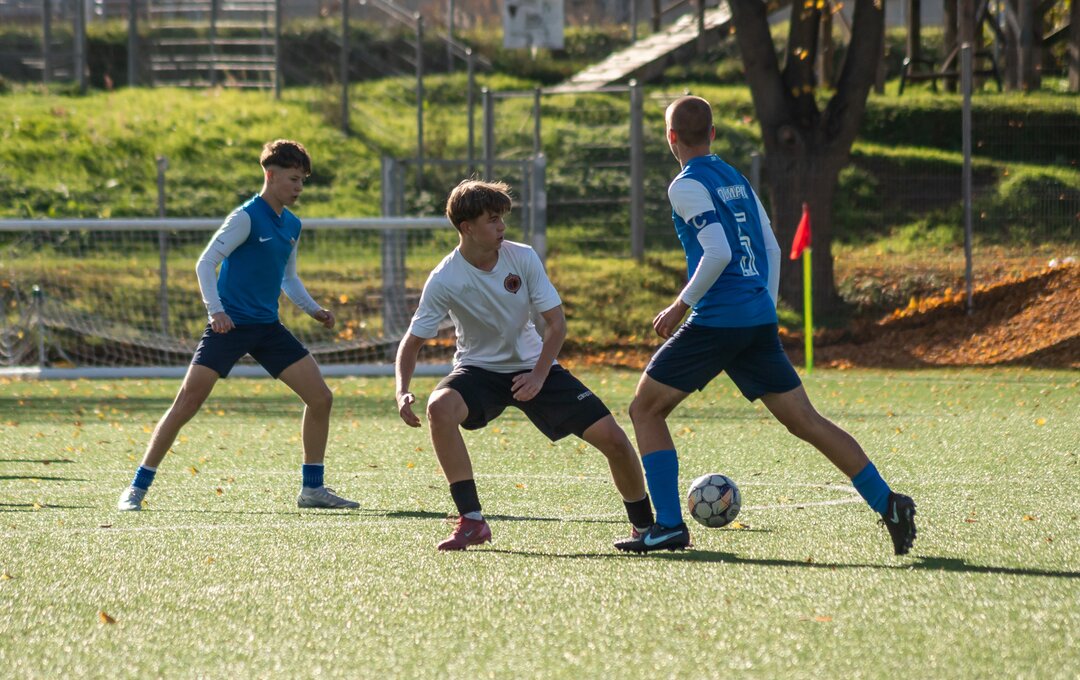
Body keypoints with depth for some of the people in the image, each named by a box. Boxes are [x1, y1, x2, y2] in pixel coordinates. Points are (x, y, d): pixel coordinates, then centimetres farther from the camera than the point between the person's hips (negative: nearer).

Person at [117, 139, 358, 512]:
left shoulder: (292, 226, 12)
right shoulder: (247, 217, -11)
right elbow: (205, 263, -14)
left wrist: (314, 310, 11)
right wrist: (215, 310, -25)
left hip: (267, 328, 7)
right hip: (230, 325, -7)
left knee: (320, 397, 0)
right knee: (187, 403, -14)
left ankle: (313, 488, 12)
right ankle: (137, 487, -7)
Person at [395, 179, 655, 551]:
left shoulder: (522, 258, -13)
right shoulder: (444, 280, -18)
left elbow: (556, 323, -9)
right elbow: (412, 341, -12)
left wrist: (539, 377, -23)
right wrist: (402, 390, -30)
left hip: (534, 367, 2)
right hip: (478, 368, -2)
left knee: (612, 438, -10)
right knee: (440, 407, -36)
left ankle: (645, 525, 14)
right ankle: (471, 521, -26)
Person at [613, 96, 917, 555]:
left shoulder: (687, 186, -7)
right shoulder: (736, 180, 18)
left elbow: (718, 253, -18)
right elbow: (771, 251, 19)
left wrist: (681, 305, -10)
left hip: (717, 321, -7)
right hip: (760, 319, 7)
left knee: (645, 409, 5)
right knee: (805, 421, 7)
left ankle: (669, 526, -2)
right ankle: (888, 504, -3)